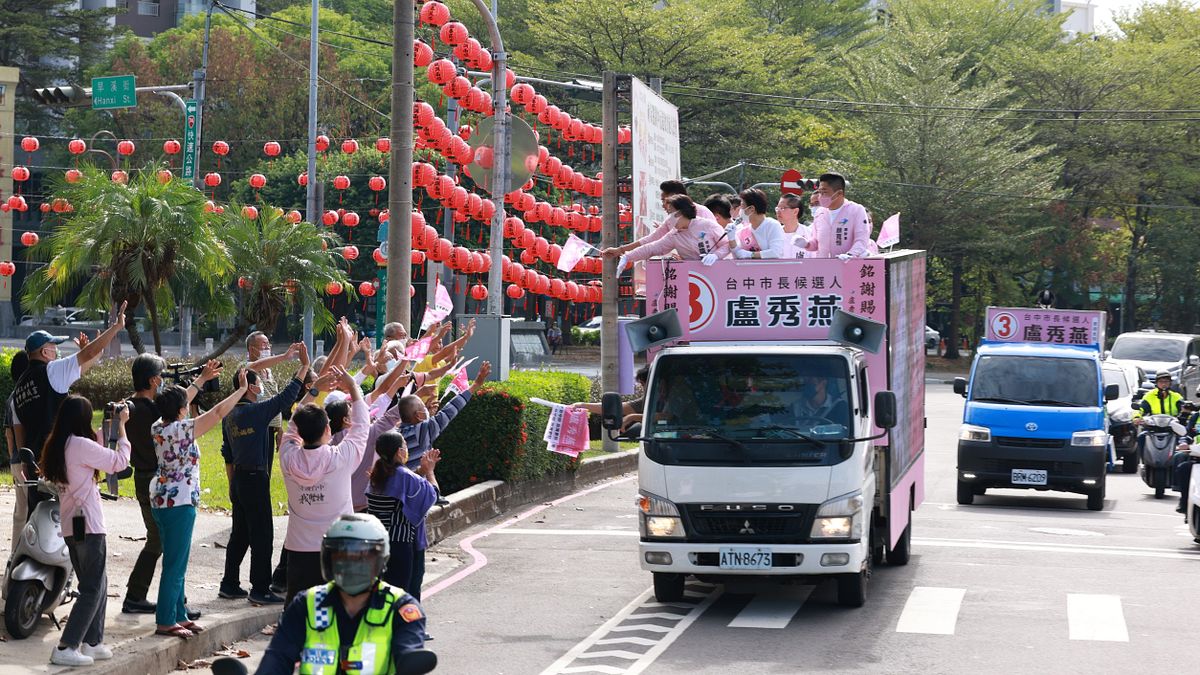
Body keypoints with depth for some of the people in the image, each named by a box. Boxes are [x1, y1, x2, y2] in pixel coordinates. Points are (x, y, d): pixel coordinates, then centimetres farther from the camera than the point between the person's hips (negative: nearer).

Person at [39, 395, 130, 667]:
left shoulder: (55, 446, 9)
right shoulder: (80, 445, -18)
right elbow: (119, 462, -12)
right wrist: (121, 425, -2)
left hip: (70, 527, 9)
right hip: (88, 525, -9)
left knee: (98, 584, 19)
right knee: (92, 590, -3)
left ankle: (92, 643, 22)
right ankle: (65, 648, -7)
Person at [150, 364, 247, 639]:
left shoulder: (159, 427, 5)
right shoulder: (183, 429, -18)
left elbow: (178, 402, 22)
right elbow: (218, 412, -17)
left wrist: (201, 379, 28)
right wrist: (241, 390, -6)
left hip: (161, 502, 9)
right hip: (179, 504, -9)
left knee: (176, 563, 17)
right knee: (175, 565, -4)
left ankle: (179, 615, 23)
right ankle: (165, 622, -1)